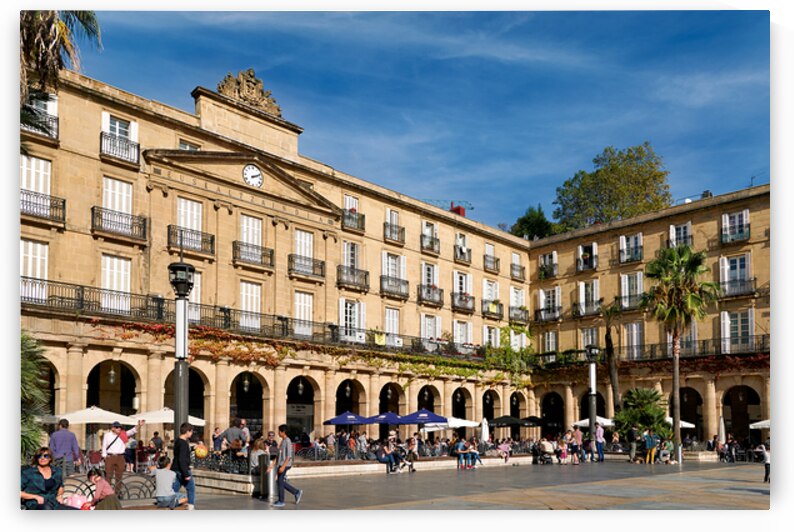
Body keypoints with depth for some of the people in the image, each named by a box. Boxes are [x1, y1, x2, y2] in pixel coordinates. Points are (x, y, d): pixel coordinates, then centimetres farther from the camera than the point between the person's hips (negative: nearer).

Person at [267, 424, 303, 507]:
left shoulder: (287, 441, -14)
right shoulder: (282, 441, 15)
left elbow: (289, 456, -18)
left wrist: (283, 466, -22)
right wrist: (272, 465, 17)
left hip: (285, 465, -9)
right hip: (280, 464, 9)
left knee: (280, 482, -3)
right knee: (281, 482, 11)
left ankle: (281, 502, 8)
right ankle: (297, 492, 19)